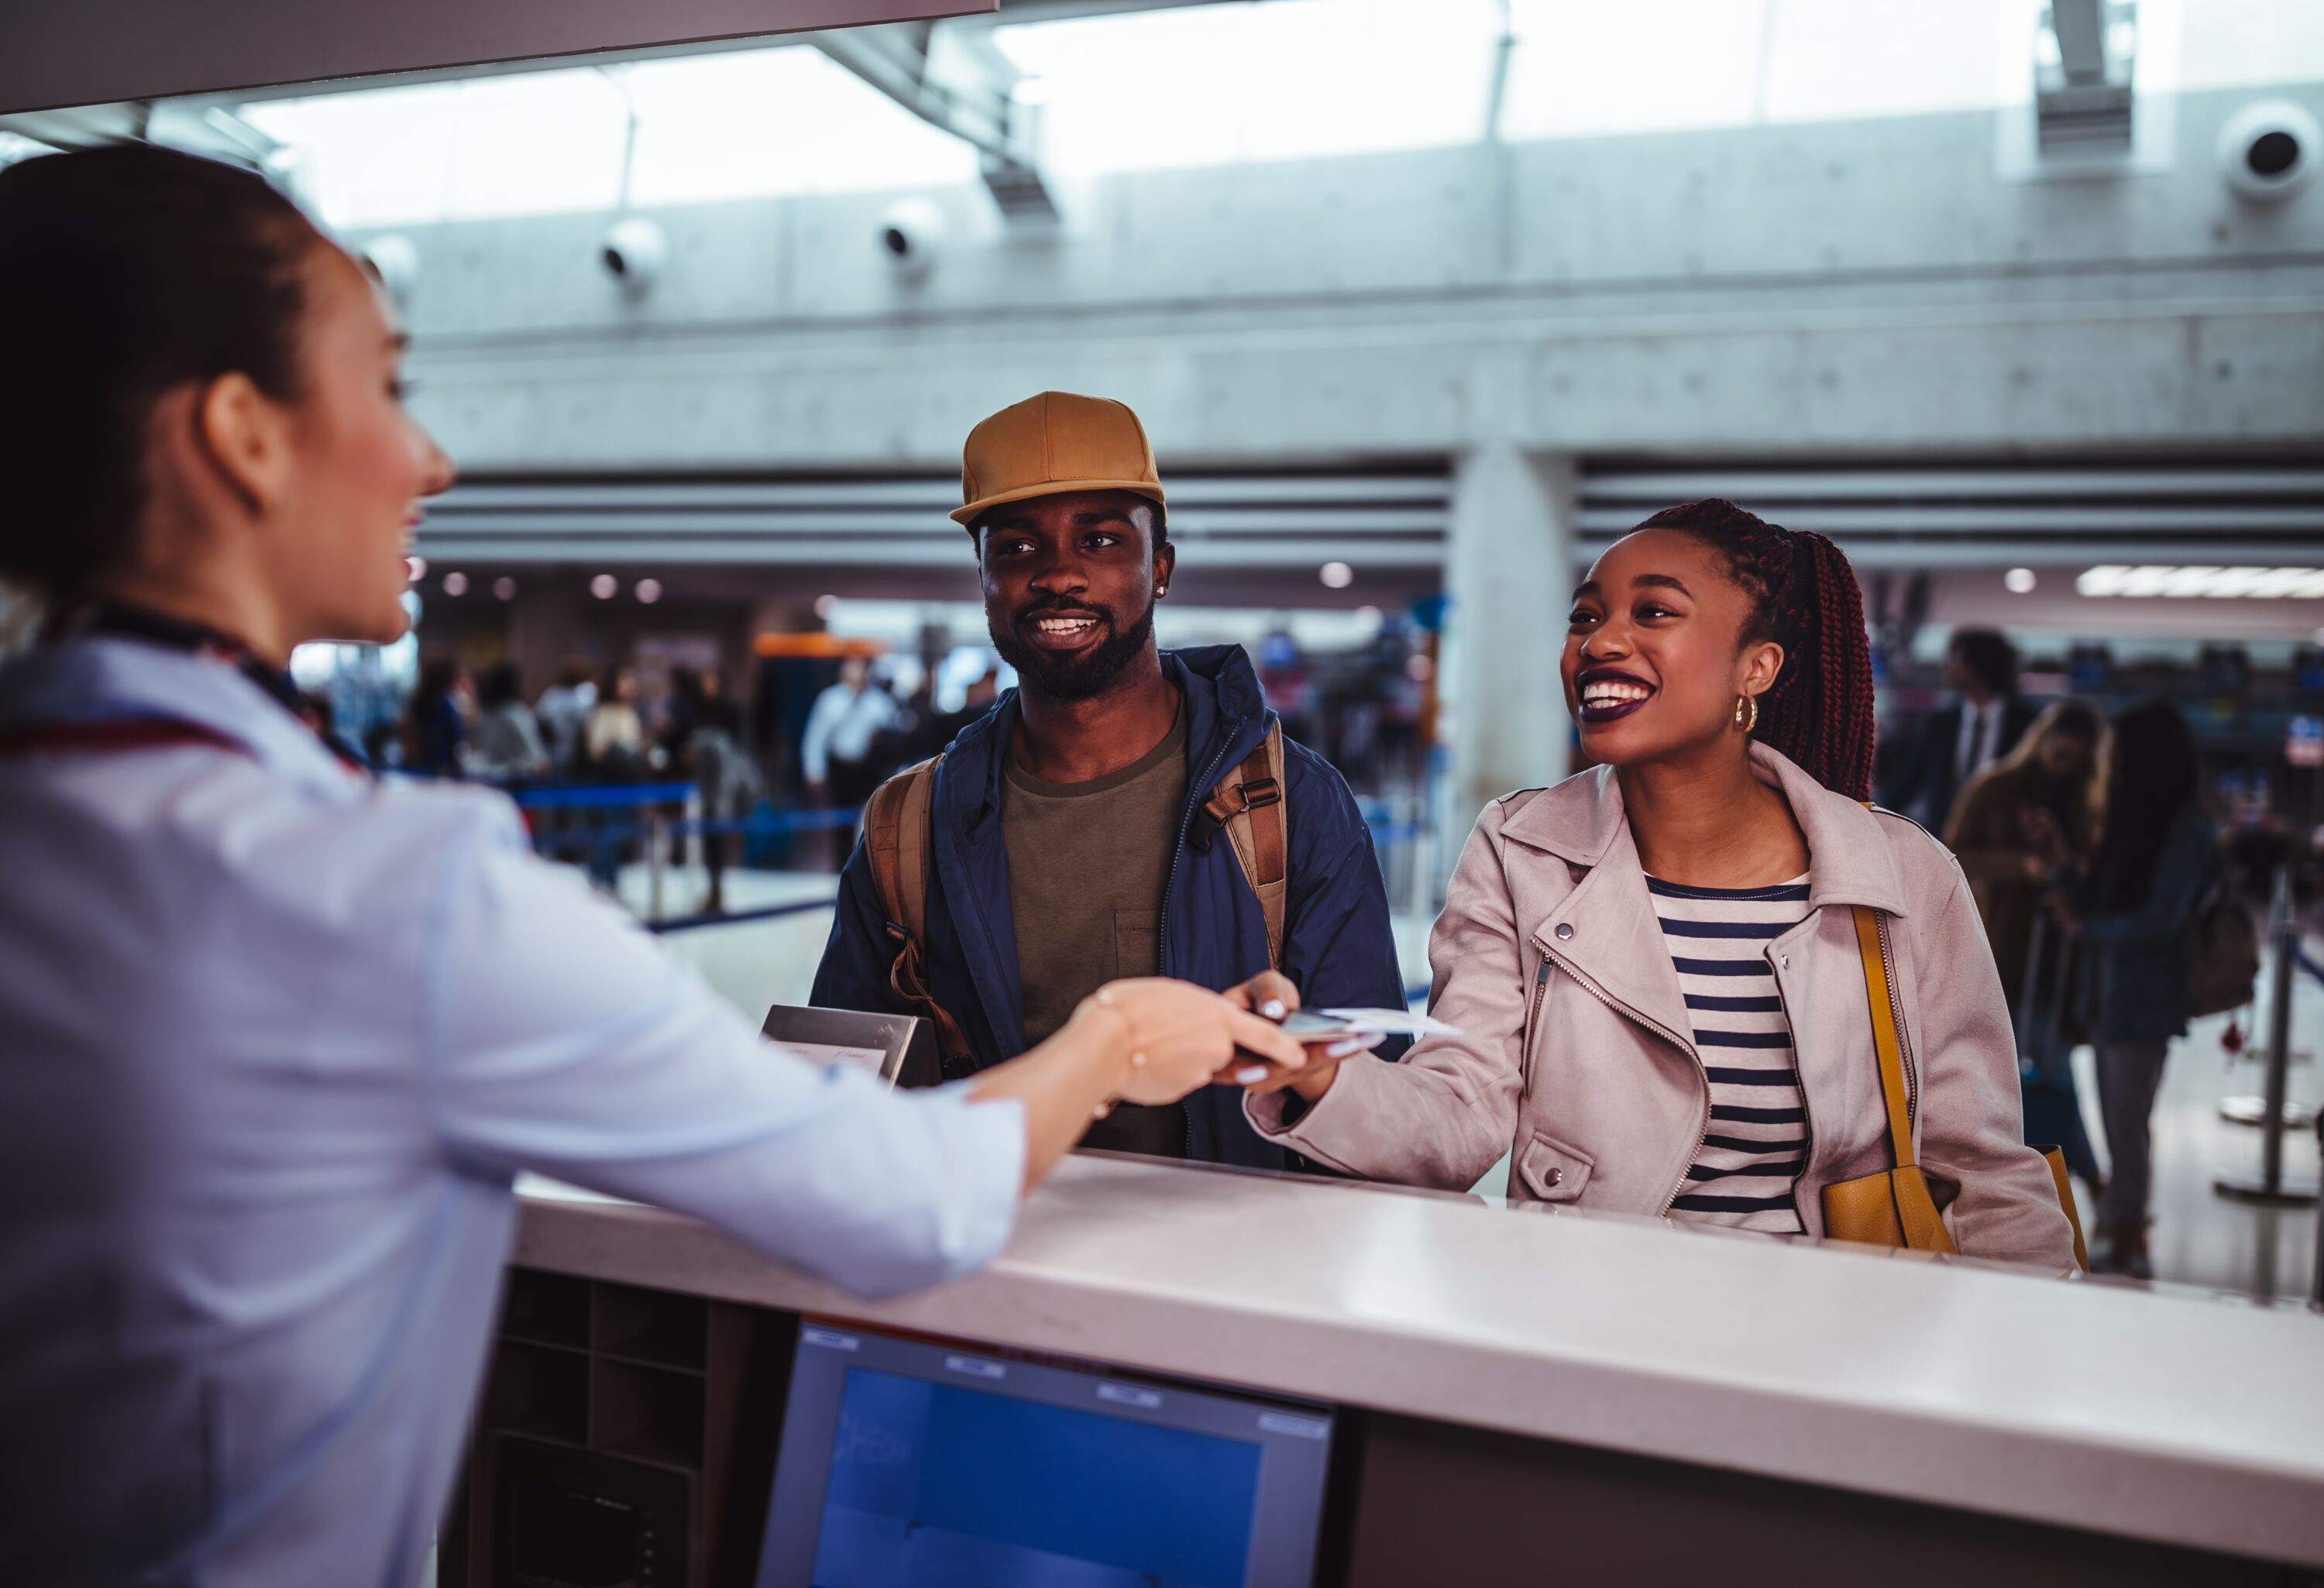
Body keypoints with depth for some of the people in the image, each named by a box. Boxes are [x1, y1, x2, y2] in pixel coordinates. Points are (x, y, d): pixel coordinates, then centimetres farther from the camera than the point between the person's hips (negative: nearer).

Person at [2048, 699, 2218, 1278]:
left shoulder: (2186, 830, -11)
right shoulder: (2131, 823, 13)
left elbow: (2162, 917, -15)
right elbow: (2089, 901, 15)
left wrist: (2087, 928, -7)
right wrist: (2062, 858, 4)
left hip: (2146, 997, -7)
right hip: (2109, 991, 7)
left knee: (2127, 1125, -3)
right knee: (2120, 1122, 10)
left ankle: (2126, 1243, 6)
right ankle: (2123, 1236, 17)